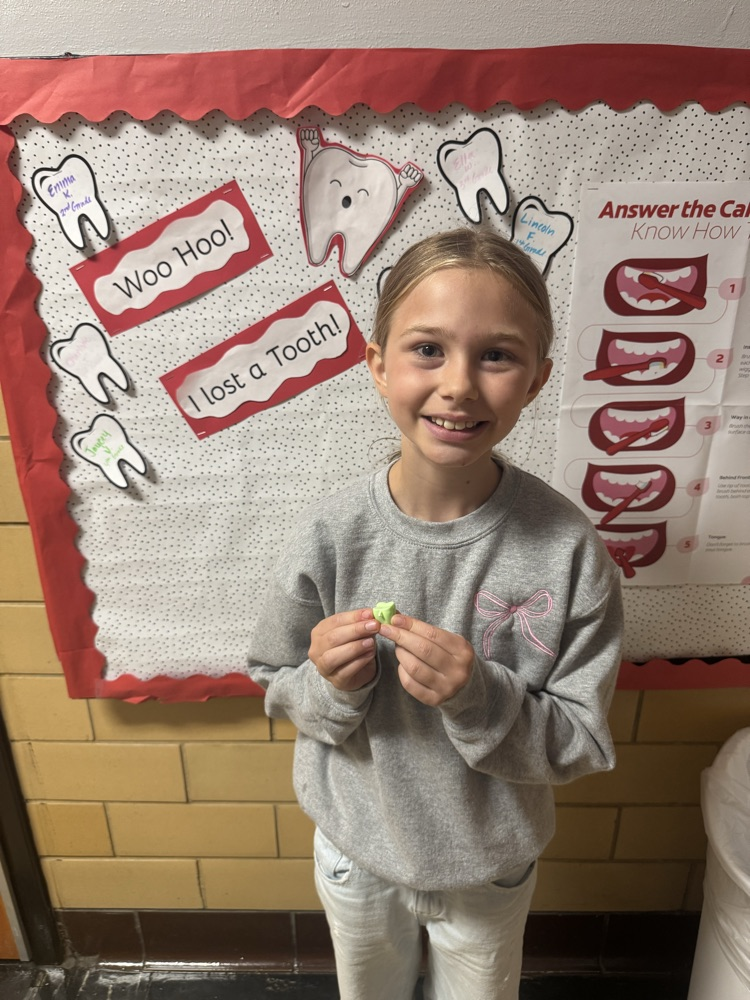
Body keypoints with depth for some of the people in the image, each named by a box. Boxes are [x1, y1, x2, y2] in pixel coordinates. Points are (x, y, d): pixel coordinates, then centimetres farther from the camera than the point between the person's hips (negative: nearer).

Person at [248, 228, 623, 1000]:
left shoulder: (568, 549, -25)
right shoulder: (329, 535, -23)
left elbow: (581, 742, -17)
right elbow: (278, 688, -8)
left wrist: (479, 698, -34)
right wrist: (331, 685, -29)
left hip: (490, 864, 0)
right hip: (357, 850, 2)